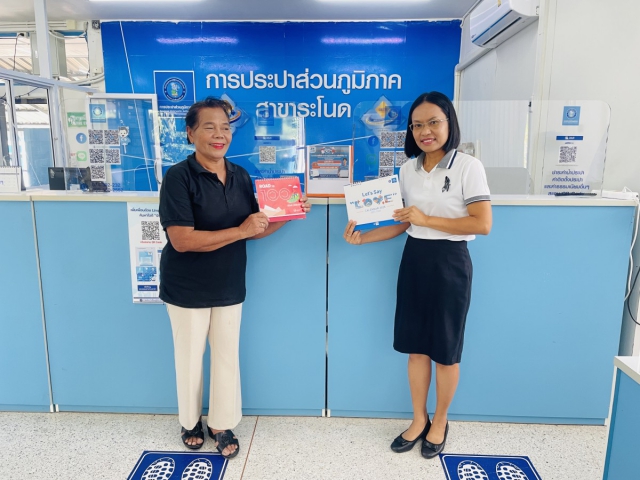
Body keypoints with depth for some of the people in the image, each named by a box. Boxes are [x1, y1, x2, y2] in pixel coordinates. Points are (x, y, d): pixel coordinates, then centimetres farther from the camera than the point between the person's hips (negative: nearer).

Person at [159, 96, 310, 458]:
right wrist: (240, 231, -28)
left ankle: (222, 424, 33)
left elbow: (254, 230, 6)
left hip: (229, 286, 4)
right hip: (188, 289, -4)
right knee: (190, 357, 14)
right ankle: (191, 422, 38)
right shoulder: (179, 177, -16)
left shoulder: (240, 176, 1)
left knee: (227, 356, 13)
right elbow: (181, 239, -25)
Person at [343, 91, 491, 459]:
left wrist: (427, 219, -20)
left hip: (449, 262, -5)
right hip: (414, 260, 5)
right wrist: (363, 238, -3)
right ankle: (419, 420, 32)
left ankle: (439, 423, 32)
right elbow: (405, 223, 9)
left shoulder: (468, 166, -11)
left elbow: (483, 224, -16)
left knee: (445, 351, 10)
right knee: (415, 346, 13)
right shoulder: (409, 169, 6)